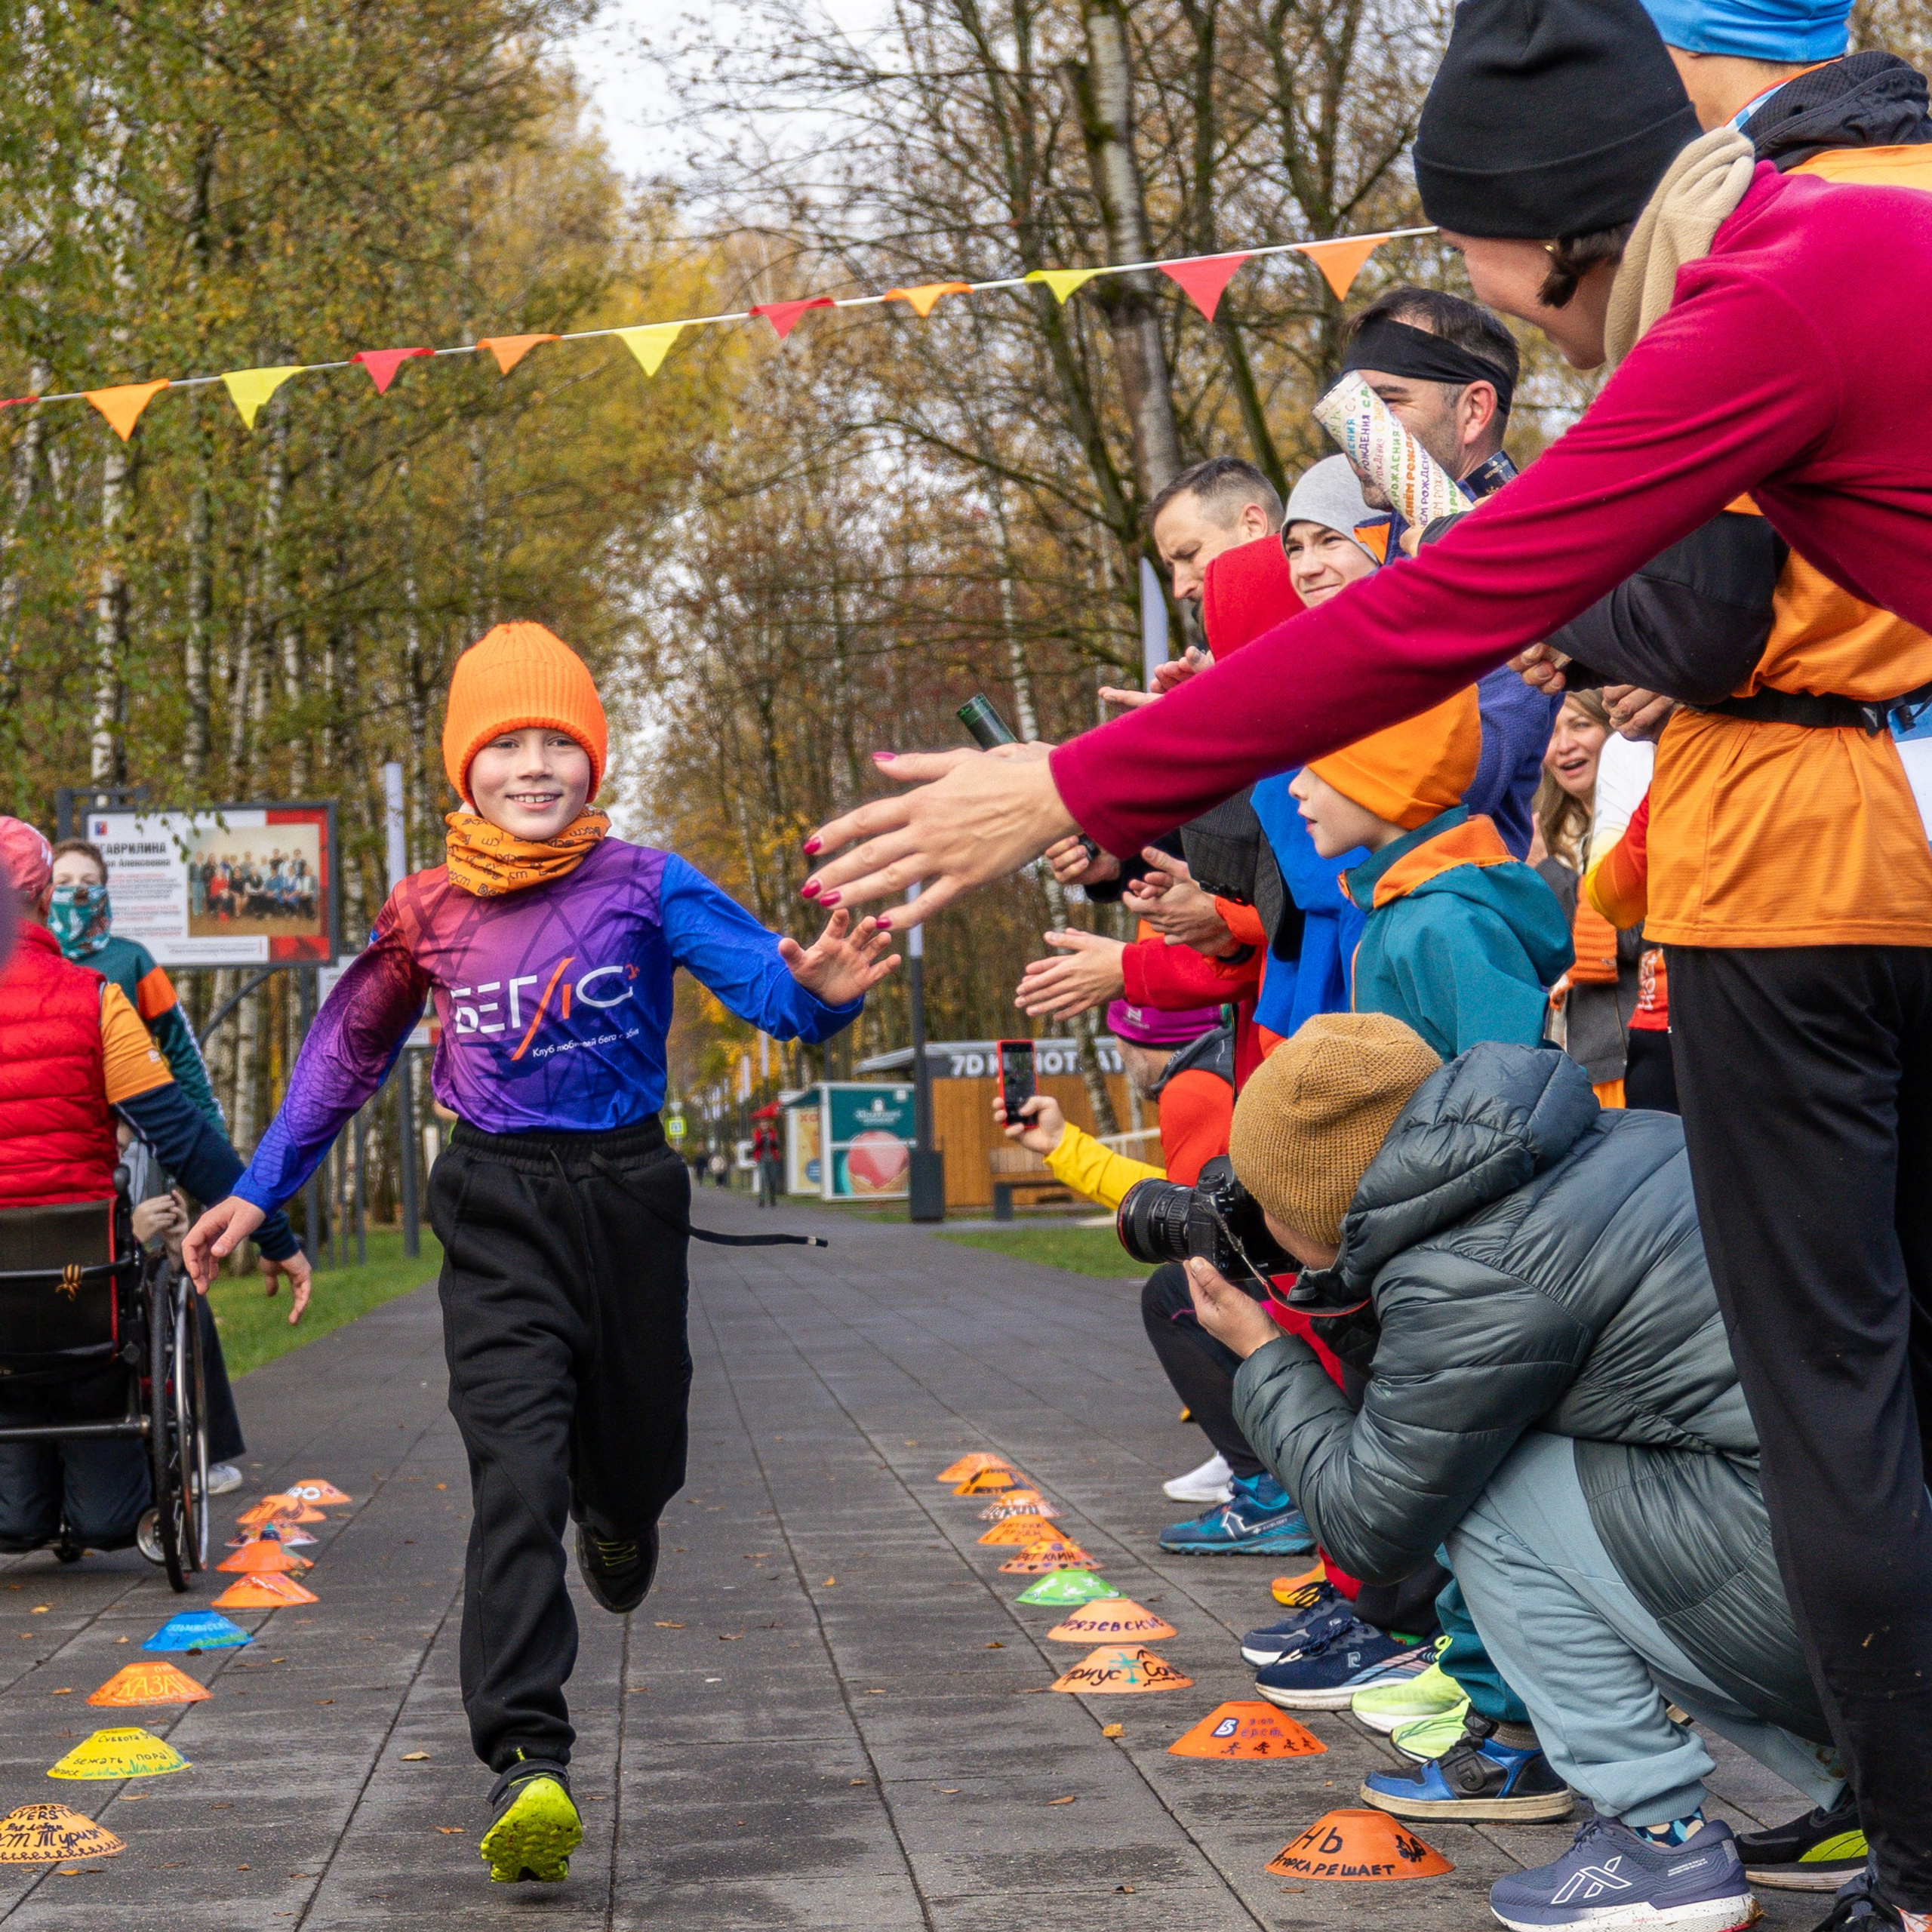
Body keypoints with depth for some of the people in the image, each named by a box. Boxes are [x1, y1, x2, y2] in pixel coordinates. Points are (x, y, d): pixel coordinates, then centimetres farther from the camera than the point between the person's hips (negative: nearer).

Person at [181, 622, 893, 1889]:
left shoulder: (643, 886, -4)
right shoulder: (428, 916, 2)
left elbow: (757, 973, -18)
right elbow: (349, 1051, 15)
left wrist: (820, 992, -42)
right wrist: (258, 1191, 15)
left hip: (629, 1195, 1)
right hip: (500, 1213, -1)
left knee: (637, 1457, 17)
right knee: (518, 1473, -17)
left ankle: (615, 1525, 58)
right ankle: (530, 1763, -24)